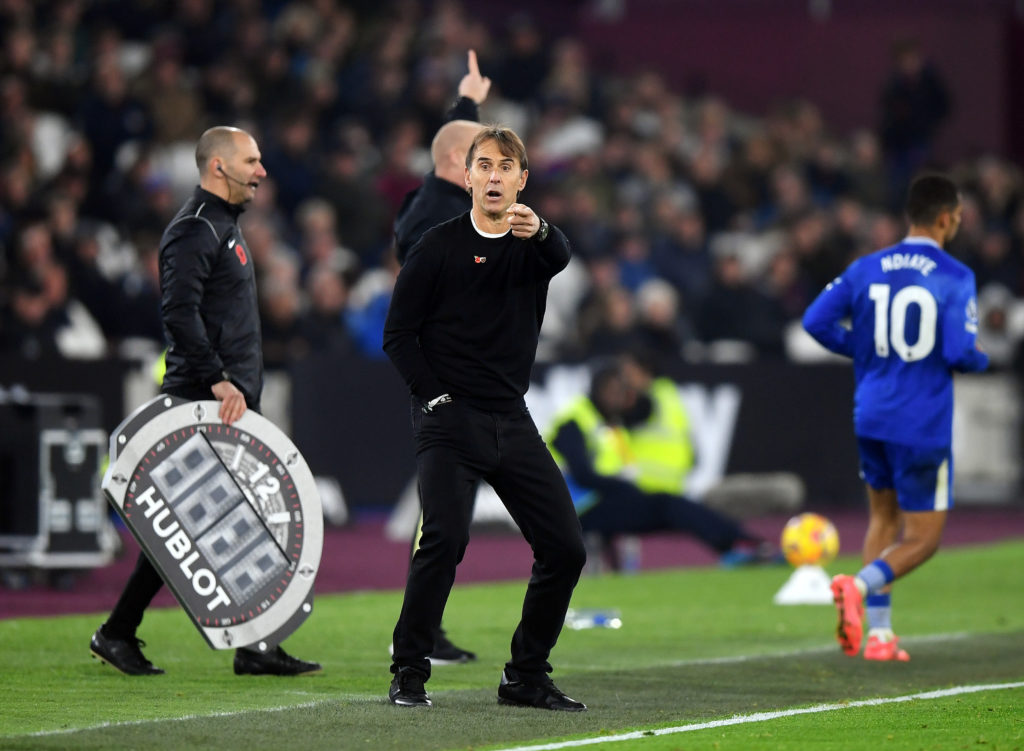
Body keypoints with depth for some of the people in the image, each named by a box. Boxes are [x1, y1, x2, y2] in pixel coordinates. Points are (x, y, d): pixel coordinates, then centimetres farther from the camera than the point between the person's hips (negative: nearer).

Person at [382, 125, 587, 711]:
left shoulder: (535, 243, 8)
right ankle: (409, 674, -11)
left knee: (566, 547, -1)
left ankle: (527, 676, 13)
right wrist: (435, 396, -9)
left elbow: (561, 256, -17)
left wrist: (538, 232, -40)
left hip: (513, 422, 4)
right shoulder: (441, 246, 1)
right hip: (449, 420, -4)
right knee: (446, 537, -22)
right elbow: (398, 334, 1)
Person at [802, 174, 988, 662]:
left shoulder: (866, 269, 3)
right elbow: (959, 352, -18)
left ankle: (878, 632, 14)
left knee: (884, 517, 21)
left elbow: (816, 321, -1)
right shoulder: (954, 277, -11)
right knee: (923, 538, 4)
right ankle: (860, 586, -23)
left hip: (871, 416, 5)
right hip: (924, 423, -5)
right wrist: (981, 362, 5)